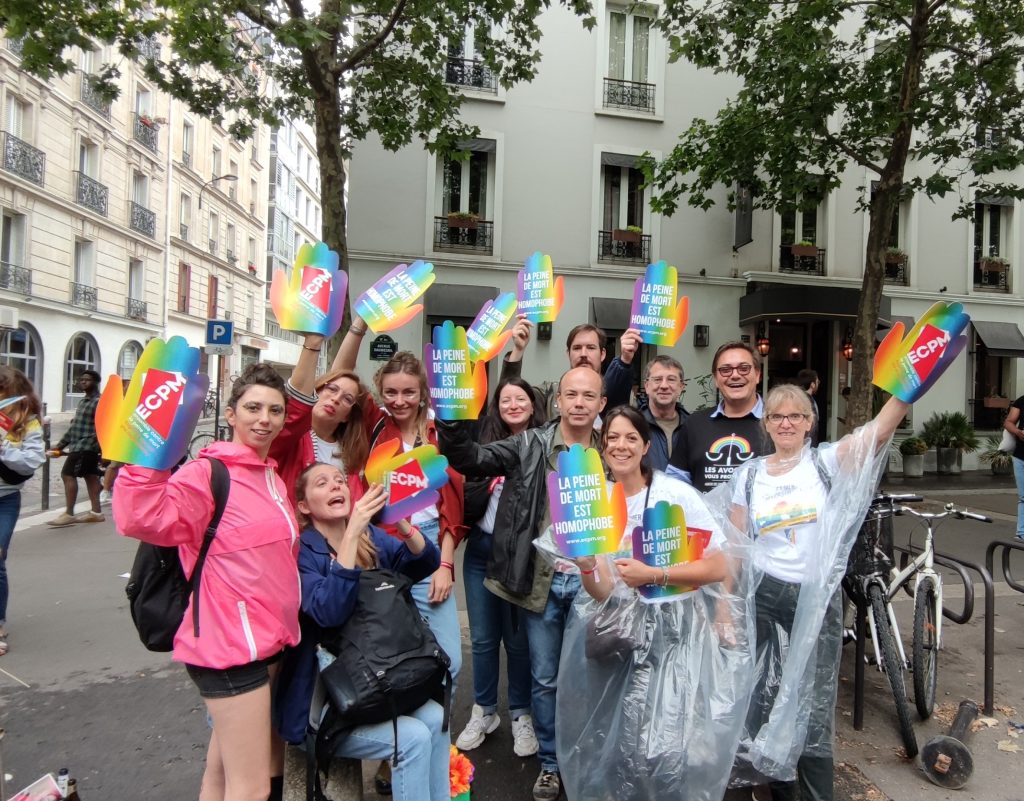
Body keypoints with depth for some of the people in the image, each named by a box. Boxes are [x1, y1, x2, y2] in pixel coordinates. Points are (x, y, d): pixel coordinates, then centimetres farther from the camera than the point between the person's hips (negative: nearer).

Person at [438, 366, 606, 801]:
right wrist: (454, 418, -32)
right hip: (542, 581, -1)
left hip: (591, 583, 1)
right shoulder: (531, 445, -5)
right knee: (545, 678, 13)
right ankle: (550, 762, 34)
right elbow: (470, 458, -15)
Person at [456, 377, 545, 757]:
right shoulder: (487, 445, 4)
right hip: (481, 551, 3)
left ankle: (522, 715, 28)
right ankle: (483, 711, 31)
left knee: (518, 638, 9)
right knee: (483, 637, 12)